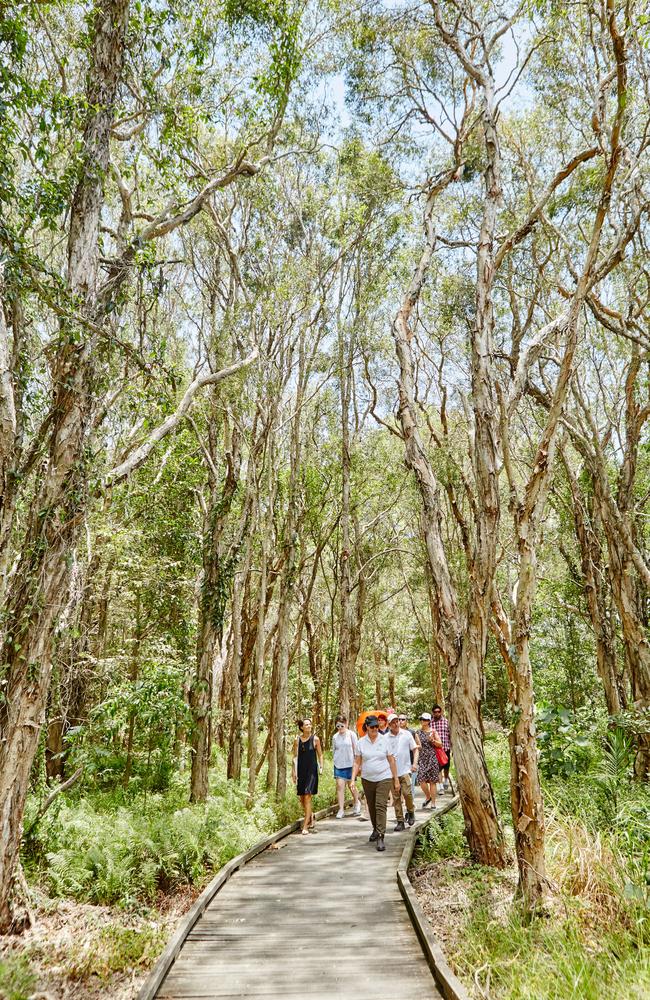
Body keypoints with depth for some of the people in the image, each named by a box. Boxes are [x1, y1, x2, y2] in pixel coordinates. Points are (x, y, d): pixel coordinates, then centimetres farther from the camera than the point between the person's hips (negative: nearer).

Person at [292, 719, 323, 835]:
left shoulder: (315, 739, -1)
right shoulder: (297, 740, 3)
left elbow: (320, 755, 4)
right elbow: (295, 756, 7)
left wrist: (321, 767, -5)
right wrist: (294, 771, 3)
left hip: (312, 770, -3)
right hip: (301, 770, 3)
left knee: (307, 796, -11)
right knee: (302, 797, 10)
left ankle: (305, 826, -8)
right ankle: (311, 816, 37)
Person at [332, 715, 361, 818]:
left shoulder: (351, 734, -4)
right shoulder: (335, 737, 3)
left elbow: (356, 750, -1)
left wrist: (356, 763, -3)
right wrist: (336, 760, 6)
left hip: (350, 764, -2)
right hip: (338, 765, 2)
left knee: (351, 786, 9)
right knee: (340, 786, -5)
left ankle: (356, 803, 35)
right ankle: (341, 809, 0)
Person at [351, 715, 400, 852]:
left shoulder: (384, 740, -3)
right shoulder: (361, 742, -1)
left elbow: (391, 761, 2)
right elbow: (357, 763, 2)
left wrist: (396, 780, 2)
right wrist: (353, 779, -8)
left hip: (384, 778, -2)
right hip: (367, 779, 3)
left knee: (381, 806, -13)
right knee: (371, 807, 14)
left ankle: (380, 837, -13)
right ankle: (376, 830, 37)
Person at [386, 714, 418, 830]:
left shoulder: (406, 734, 2)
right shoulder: (385, 738, 0)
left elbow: (415, 749, 7)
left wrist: (415, 763, -5)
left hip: (405, 769, -1)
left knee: (407, 792, -14)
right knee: (396, 797, 4)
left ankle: (411, 812, 15)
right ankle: (400, 821, 15)